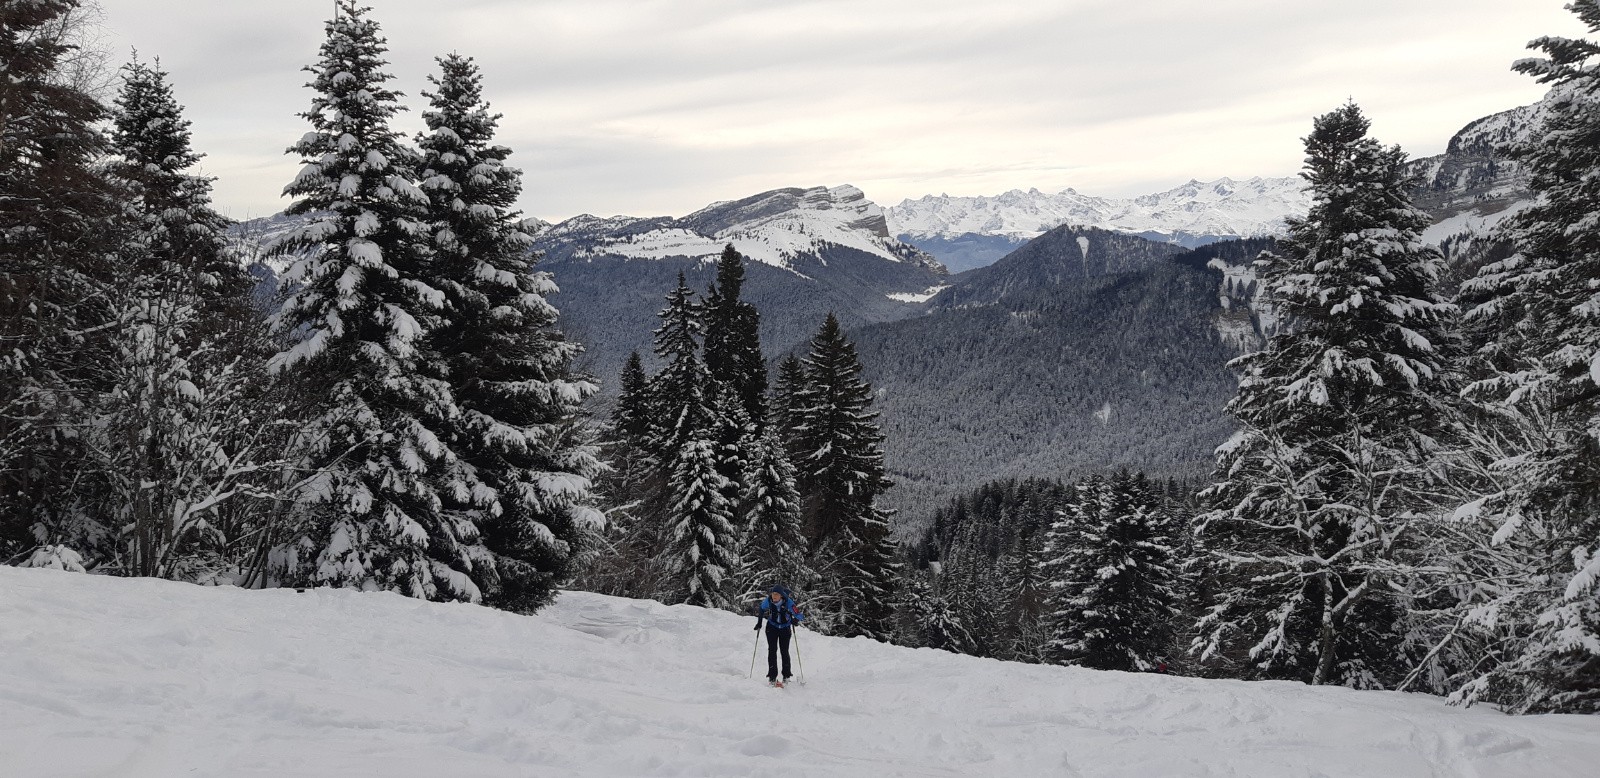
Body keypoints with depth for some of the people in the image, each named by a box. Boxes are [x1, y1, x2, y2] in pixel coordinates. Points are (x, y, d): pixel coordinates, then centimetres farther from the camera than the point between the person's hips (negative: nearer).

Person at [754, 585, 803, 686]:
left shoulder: (788, 603, -25)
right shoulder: (767, 601, -18)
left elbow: (800, 615, -22)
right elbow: (761, 610, 4)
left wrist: (796, 620, -38)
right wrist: (759, 622, -1)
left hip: (785, 628, -1)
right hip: (772, 627, 1)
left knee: (784, 651, -4)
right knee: (772, 650, -9)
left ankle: (786, 676, 10)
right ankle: (772, 677, -6)